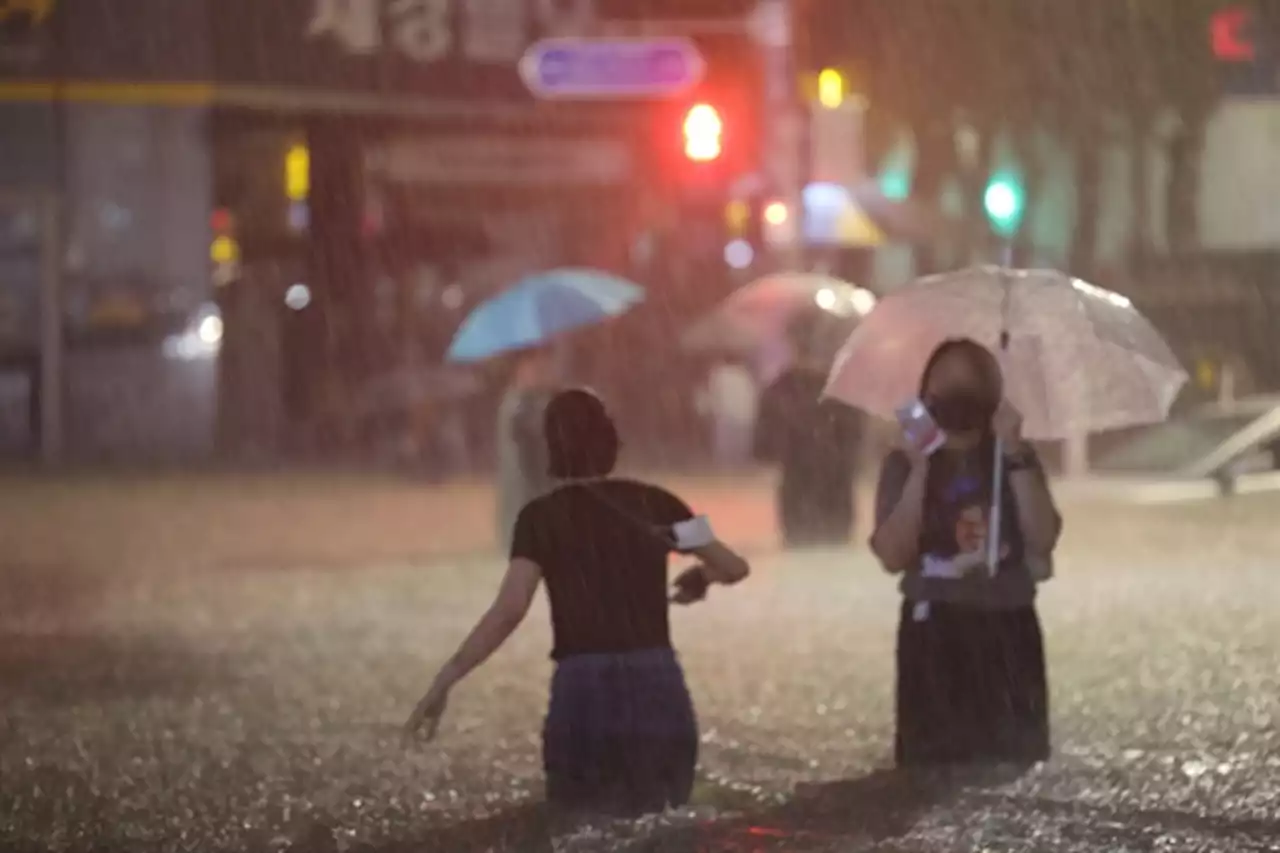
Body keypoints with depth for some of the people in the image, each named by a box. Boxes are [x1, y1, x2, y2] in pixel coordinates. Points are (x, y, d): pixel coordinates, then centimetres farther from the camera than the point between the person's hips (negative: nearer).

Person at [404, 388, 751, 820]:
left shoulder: (542, 517, -1)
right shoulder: (652, 502, 8)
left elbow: (509, 609, -14)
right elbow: (734, 567, 14)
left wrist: (445, 680, -13)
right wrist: (700, 576, 37)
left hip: (586, 692, -3)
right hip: (659, 689, 3)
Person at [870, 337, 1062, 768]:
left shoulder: (1018, 459, 6)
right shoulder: (904, 463, 3)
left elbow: (1043, 540, -10)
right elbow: (893, 556, -9)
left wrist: (1015, 456, -14)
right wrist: (920, 470, -14)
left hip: (1007, 632, 1)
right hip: (934, 634, -1)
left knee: (1011, 767, -2)